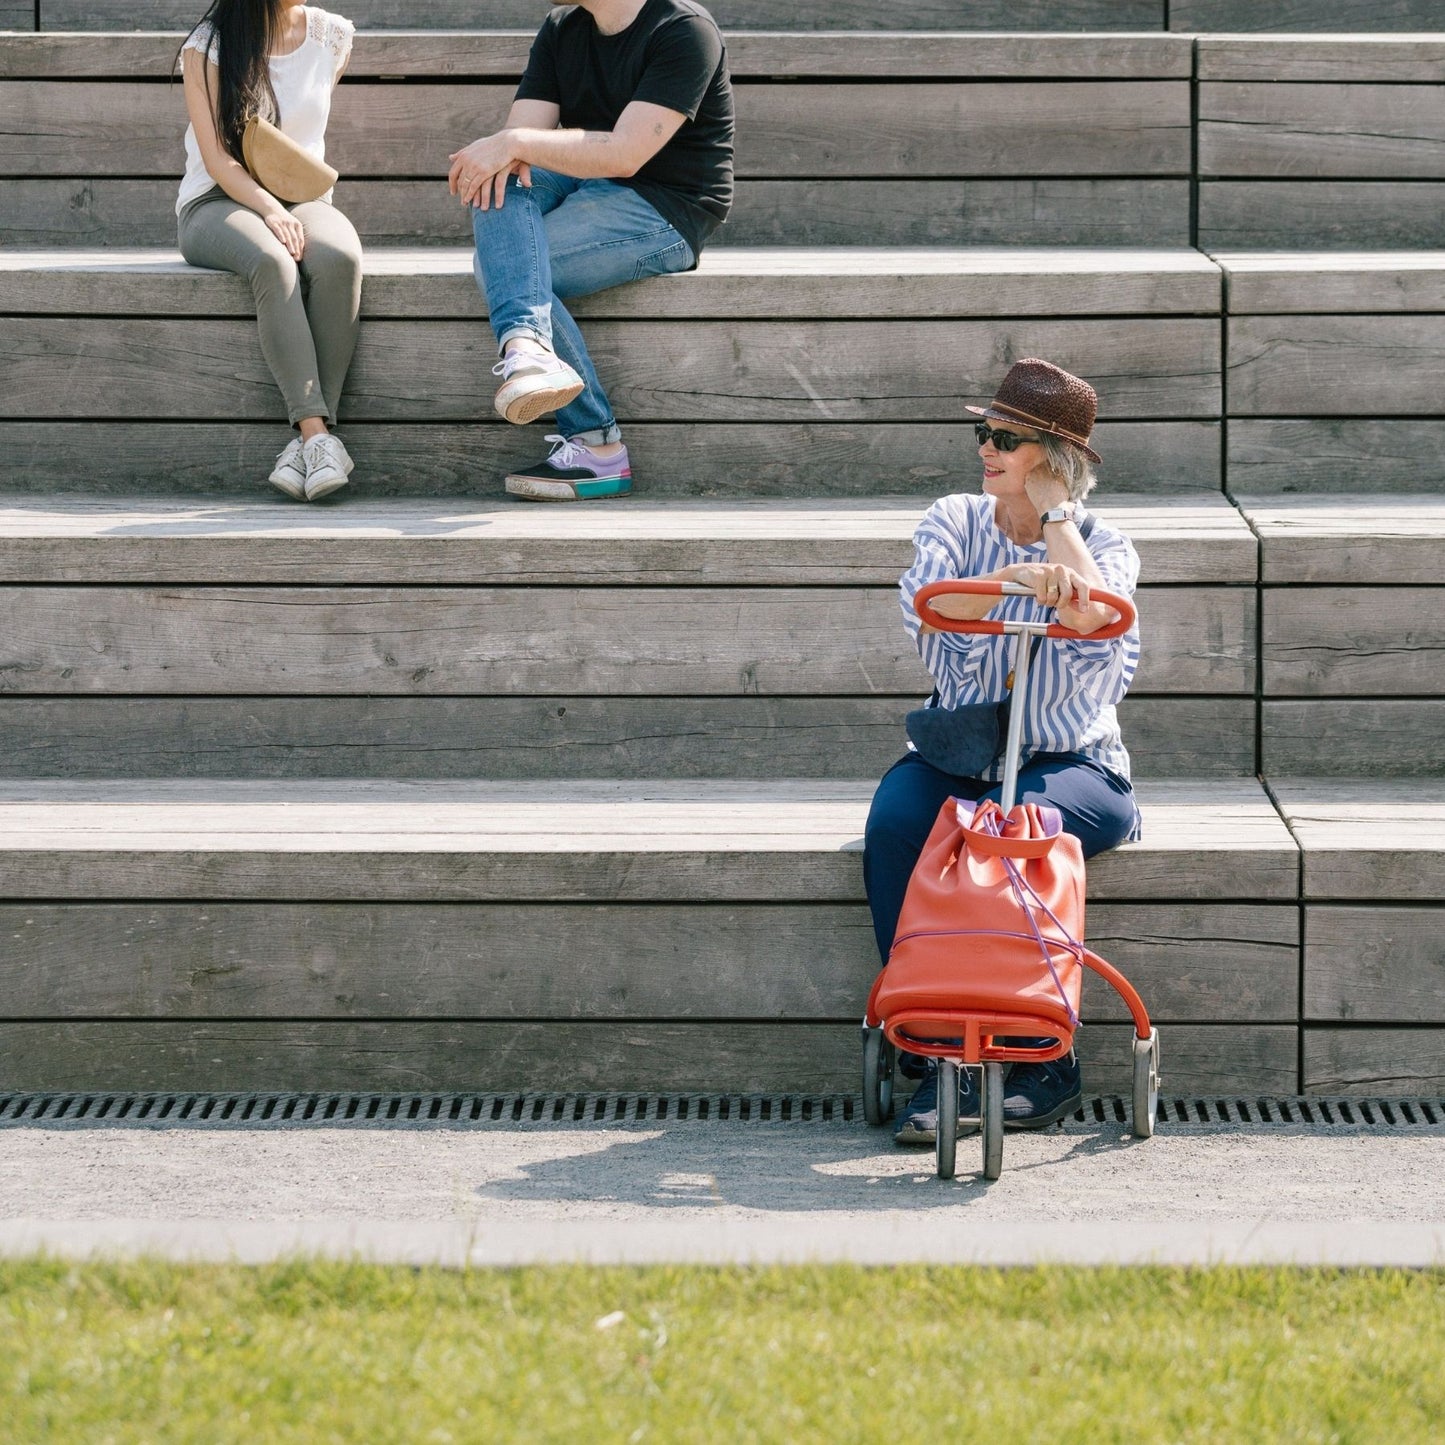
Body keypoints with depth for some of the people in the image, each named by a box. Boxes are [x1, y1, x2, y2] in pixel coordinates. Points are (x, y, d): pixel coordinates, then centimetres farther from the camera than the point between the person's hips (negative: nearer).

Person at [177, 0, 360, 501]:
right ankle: (319, 436, -44)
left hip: (302, 198, 3)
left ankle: (306, 441, -37)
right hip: (218, 203, -3)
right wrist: (270, 211, -26)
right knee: (272, 263, -38)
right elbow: (217, 159, -10)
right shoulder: (208, 47, -4)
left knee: (338, 259, -34)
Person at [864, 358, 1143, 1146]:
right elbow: (924, 602, -14)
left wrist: (1054, 513, -9)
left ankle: (1043, 1059, -22)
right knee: (895, 826, -30)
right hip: (956, 752, 2)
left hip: (1069, 763, -2)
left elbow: (1089, 614, -21)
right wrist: (1019, 579, -30)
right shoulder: (955, 521, 8)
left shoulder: (1103, 545, 3)